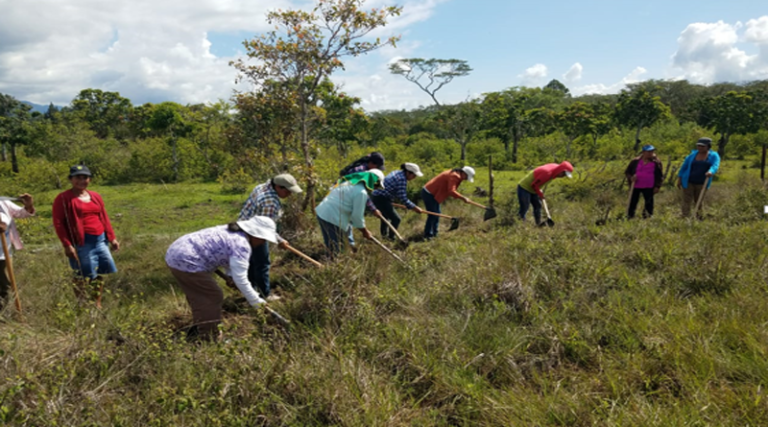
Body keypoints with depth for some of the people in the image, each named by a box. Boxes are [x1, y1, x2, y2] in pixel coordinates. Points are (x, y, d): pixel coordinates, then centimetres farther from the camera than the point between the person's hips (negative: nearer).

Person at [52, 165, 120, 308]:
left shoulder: (95, 196, 13)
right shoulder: (63, 198, -5)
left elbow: (104, 218, 17)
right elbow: (58, 223, -9)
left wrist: (112, 238, 13)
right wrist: (67, 245, -15)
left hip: (100, 239, 6)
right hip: (81, 242, -6)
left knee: (100, 273, 12)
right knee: (82, 275, 0)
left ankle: (98, 304, 25)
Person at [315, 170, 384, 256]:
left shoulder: (350, 182, 14)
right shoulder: (361, 192, -13)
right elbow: (357, 215, -10)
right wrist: (365, 231, 5)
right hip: (332, 218, -9)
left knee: (329, 246, 21)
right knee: (335, 250, 4)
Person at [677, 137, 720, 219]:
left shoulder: (714, 156, -4)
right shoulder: (693, 155, -1)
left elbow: (715, 166, -23)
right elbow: (684, 166, 6)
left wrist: (710, 172, -45)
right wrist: (679, 179, 4)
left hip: (701, 184, 0)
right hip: (688, 182, 0)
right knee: (687, 202, -6)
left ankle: (698, 219, 29)